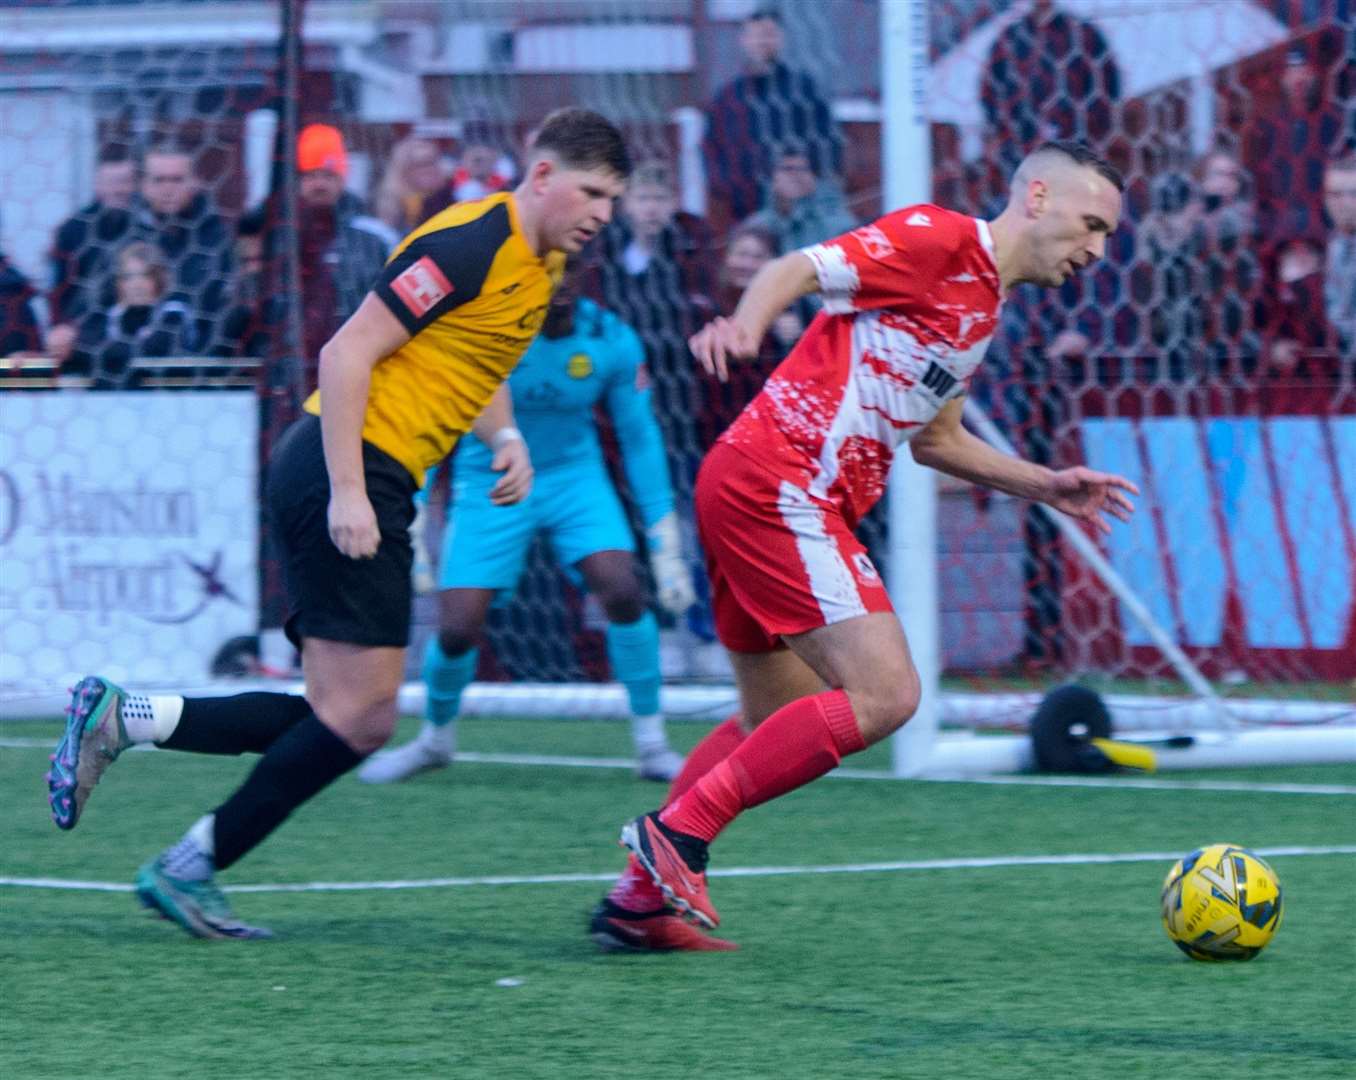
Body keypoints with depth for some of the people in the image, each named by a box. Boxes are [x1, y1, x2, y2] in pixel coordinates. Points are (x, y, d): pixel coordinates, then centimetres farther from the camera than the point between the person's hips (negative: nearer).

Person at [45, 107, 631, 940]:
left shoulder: (541, 267, 15)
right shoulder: (470, 244, -14)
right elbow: (349, 351, -18)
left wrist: (505, 440, 9)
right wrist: (348, 493, -22)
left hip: (369, 485, 10)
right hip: (347, 471, -10)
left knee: (357, 722, 5)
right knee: (357, 716, -11)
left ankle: (119, 719, 7)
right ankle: (195, 867, -1)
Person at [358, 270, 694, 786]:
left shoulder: (611, 341, -13)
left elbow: (639, 437, 0)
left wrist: (665, 545, 1)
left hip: (574, 477, 1)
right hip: (488, 484, -1)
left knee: (623, 590, -21)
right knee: (457, 628, -9)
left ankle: (651, 745, -6)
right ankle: (435, 737, 23)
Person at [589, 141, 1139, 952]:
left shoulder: (983, 306, 21)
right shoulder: (942, 240, -7)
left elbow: (934, 438, 31)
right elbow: (800, 270, -16)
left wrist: (1045, 486, 27)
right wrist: (746, 325, -35)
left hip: (754, 491, 10)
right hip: (780, 483, -10)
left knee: (780, 726, 17)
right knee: (884, 694, -15)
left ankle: (641, 897, 21)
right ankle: (679, 831, -11)